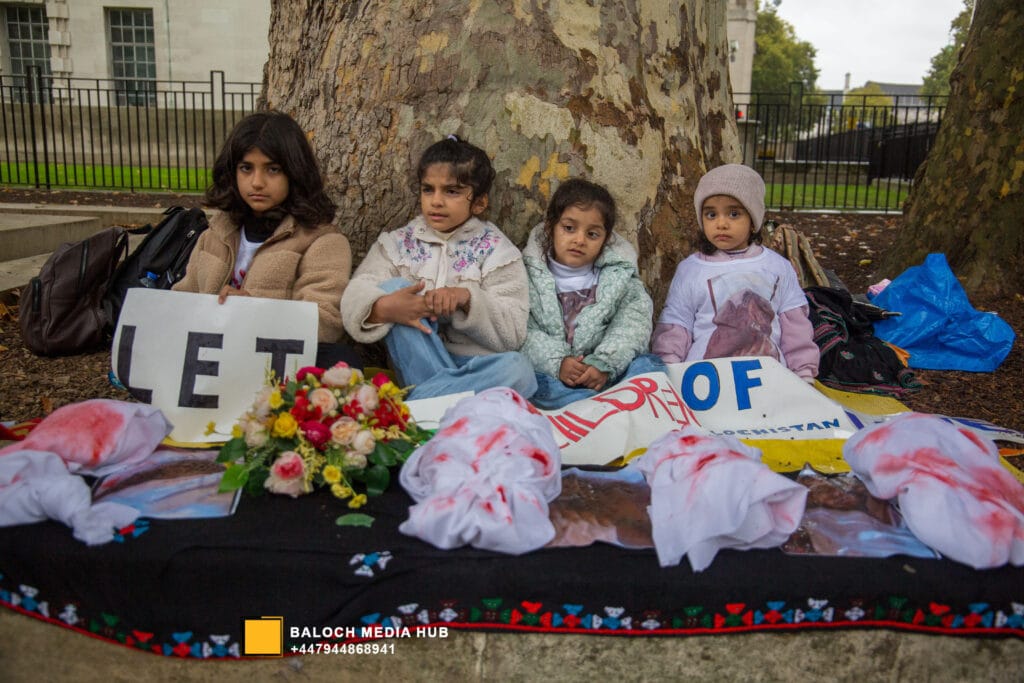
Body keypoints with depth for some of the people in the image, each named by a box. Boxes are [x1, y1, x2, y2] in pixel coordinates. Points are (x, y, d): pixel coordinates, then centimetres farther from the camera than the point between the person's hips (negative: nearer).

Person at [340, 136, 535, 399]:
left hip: (474, 365, -1)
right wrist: (384, 308, -30)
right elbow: (354, 297, -7)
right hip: (416, 364, 2)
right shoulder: (398, 242, 10)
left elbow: (512, 333, -6)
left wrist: (468, 299, -24)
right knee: (393, 287, -19)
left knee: (518, 368, -32)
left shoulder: (495, 249, 4)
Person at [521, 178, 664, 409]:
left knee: (650, 365, -24)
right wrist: (556, 363, -22)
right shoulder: (529, 273, 5)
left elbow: (634, 322, -5)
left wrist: (604, 364, -21)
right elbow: (524, 331, -7)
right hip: (550, 373, 0)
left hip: (607, 374, 1)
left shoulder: (620, 274, 8)